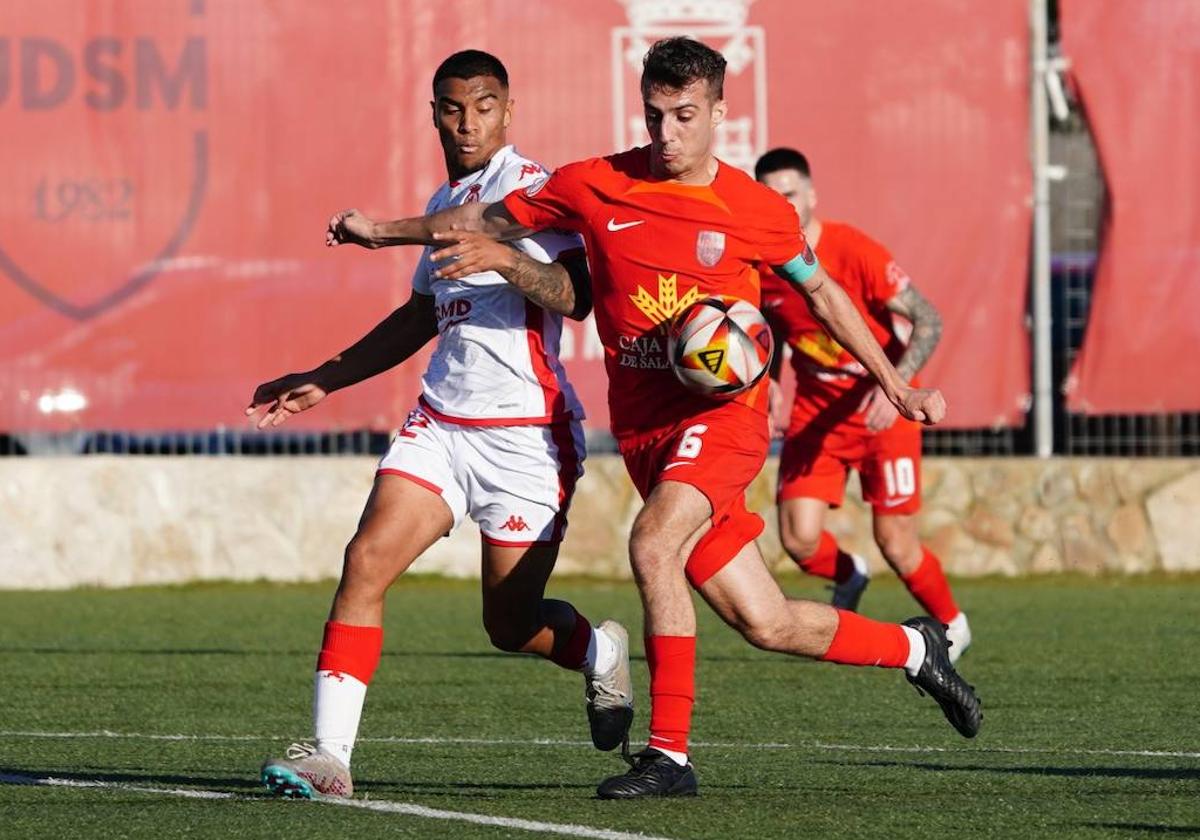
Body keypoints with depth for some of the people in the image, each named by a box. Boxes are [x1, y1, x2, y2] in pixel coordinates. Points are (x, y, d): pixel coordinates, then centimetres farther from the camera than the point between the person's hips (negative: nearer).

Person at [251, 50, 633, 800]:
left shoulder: (530, 188, -7)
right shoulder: (445, 205, 18)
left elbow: (575, 297, -21)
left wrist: (507, 260, -39)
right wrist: (322, 381, 32)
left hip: (526, 431, -6)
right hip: (441, 422, 6)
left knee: (510, 623, 0)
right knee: (367, 560, -14)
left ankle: (598, 653, 35)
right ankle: (329, 753, -16)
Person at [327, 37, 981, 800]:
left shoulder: (758, 211, -1)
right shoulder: (595, 187, 2)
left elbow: (821, 292, 13)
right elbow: (491, 220, 15)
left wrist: (897, 387, 15)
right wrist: (379, 231, 15)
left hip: (722, 409, -3)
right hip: (643, 426, 3)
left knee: (654, 541, -31)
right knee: (765, 624, 1)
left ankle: (671, 754, -24)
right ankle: (912, 646, 28)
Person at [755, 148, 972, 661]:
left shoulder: (854, 252, -21)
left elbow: (928, 321, -19)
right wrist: (767, 383, 0)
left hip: (883, 407, -3)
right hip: (816, 410, 3)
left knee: (896, 545, -3)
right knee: (799, 540, -11)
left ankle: (952, 625, 26)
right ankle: (848, 577, 26)